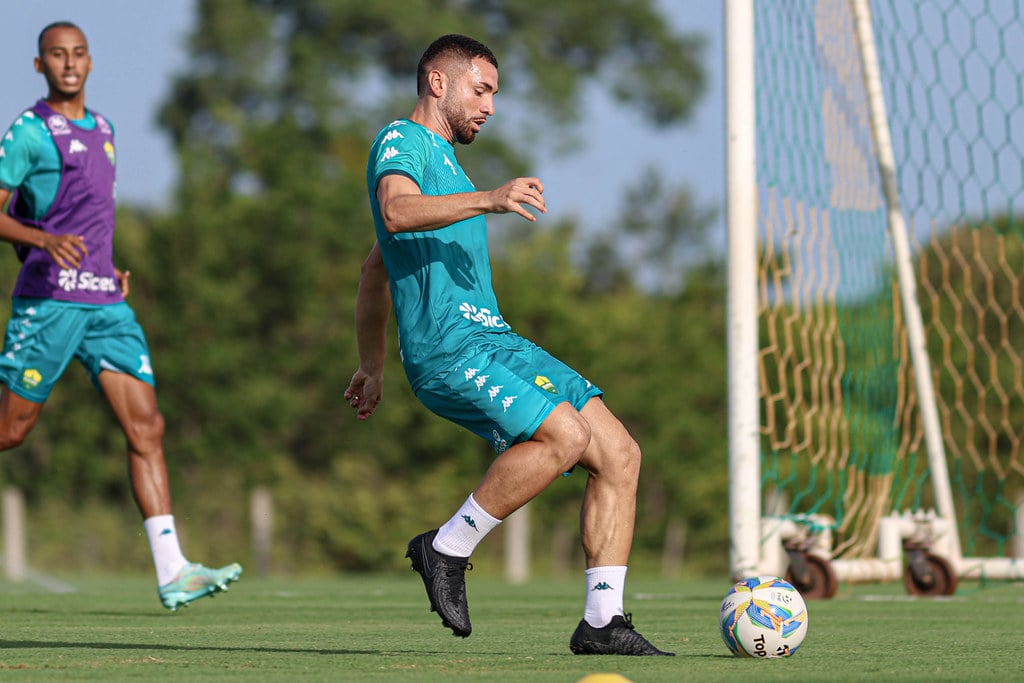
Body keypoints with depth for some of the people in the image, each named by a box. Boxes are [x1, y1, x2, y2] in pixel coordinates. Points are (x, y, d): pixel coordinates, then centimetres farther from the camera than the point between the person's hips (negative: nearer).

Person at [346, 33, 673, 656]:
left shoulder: (444, 162, 29)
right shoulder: (401, 143, 0)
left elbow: (375, 268, 37)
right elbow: (397, 212, -25)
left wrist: (372, 367, 41)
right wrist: (487, 200, -37)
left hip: (495, 340, 9)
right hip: (446, 347, -9)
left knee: (619, 453, -4)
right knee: (565, 435, -29)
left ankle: (602, 621, -4)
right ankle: (448, 548, -13)